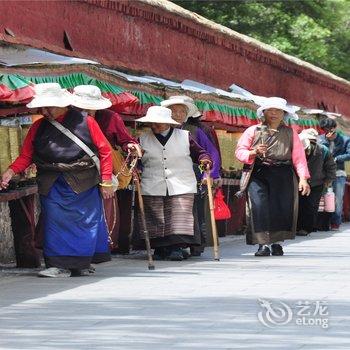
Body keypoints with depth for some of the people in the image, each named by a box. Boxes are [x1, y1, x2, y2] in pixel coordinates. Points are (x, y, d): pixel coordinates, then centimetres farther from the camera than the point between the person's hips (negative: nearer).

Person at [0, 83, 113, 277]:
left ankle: (81, 265, 11)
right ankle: (60, 265, -3)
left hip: (83, 185, -2)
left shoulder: (85, 123, -3)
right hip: (52, 186, 2)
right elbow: (26, 156, 7)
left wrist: (106, 181, -4)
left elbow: (105, 151, 0)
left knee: (84, 223, 1)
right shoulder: (38, 127, 7)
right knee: (55, 223, -6)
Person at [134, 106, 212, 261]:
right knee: (156, 219, 0)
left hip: (181, 187, -1)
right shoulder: (143, 139, 10)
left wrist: (205, 160, -11)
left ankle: (177, 247, -9)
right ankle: (159, 248, 10)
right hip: (152, 188, 2)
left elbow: (199, 152, 10)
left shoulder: (184, 136, 6)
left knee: (179, 218, -11)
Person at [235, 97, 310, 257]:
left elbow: (299, 157, 7)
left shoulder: (290, 133, 14)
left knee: (282, 207, -4)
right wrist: (253, 152, -14)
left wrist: (303, 178, -4)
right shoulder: (253, 131, 12)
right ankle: (263, 244, -14)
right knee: (259, 206, -15)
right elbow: (239, 151, 7)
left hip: (282, 176, 1)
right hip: (257, 174, -1)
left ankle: (277, 242, 12)